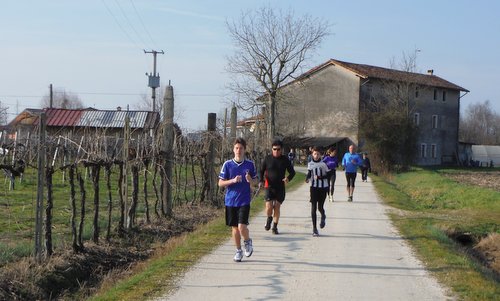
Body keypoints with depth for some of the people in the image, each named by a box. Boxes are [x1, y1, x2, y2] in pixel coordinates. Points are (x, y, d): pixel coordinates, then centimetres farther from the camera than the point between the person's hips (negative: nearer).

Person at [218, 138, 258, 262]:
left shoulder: (250, 164, 1)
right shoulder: (227, 164, 0)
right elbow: (220, 183, 1)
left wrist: (249, 180, -14)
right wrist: (233, 180, -15)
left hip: (244, 201, -1)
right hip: (230, 200, 1)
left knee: (242, 226, -14)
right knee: (234, 228, 9)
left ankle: (247, 241, 17)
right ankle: (238, 251, 25)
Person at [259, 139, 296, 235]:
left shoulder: (285, 160, 2)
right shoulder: (267, 158, 1)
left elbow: (292, 172, 8)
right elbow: (261, 170, 9)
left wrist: (288, 178, -14)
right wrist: (261, 181, -9)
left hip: (280, 188, 1)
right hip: (269, 187, -1)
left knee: (277, 208, 4)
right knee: (269, 207, -12)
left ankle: (275, 227, 17)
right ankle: (269, 219, 21)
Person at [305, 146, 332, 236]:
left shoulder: (324, 163, -7)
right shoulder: (310, 164, 3)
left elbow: (329, 174, -6)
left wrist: (320, 177, -19)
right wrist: (307, 178, -6)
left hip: (323, 188, -2)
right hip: (313, 188, 2)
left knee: (320, 207, 1)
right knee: (313, 208, -4)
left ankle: (323, 217, 38)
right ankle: (314, 228, 1)